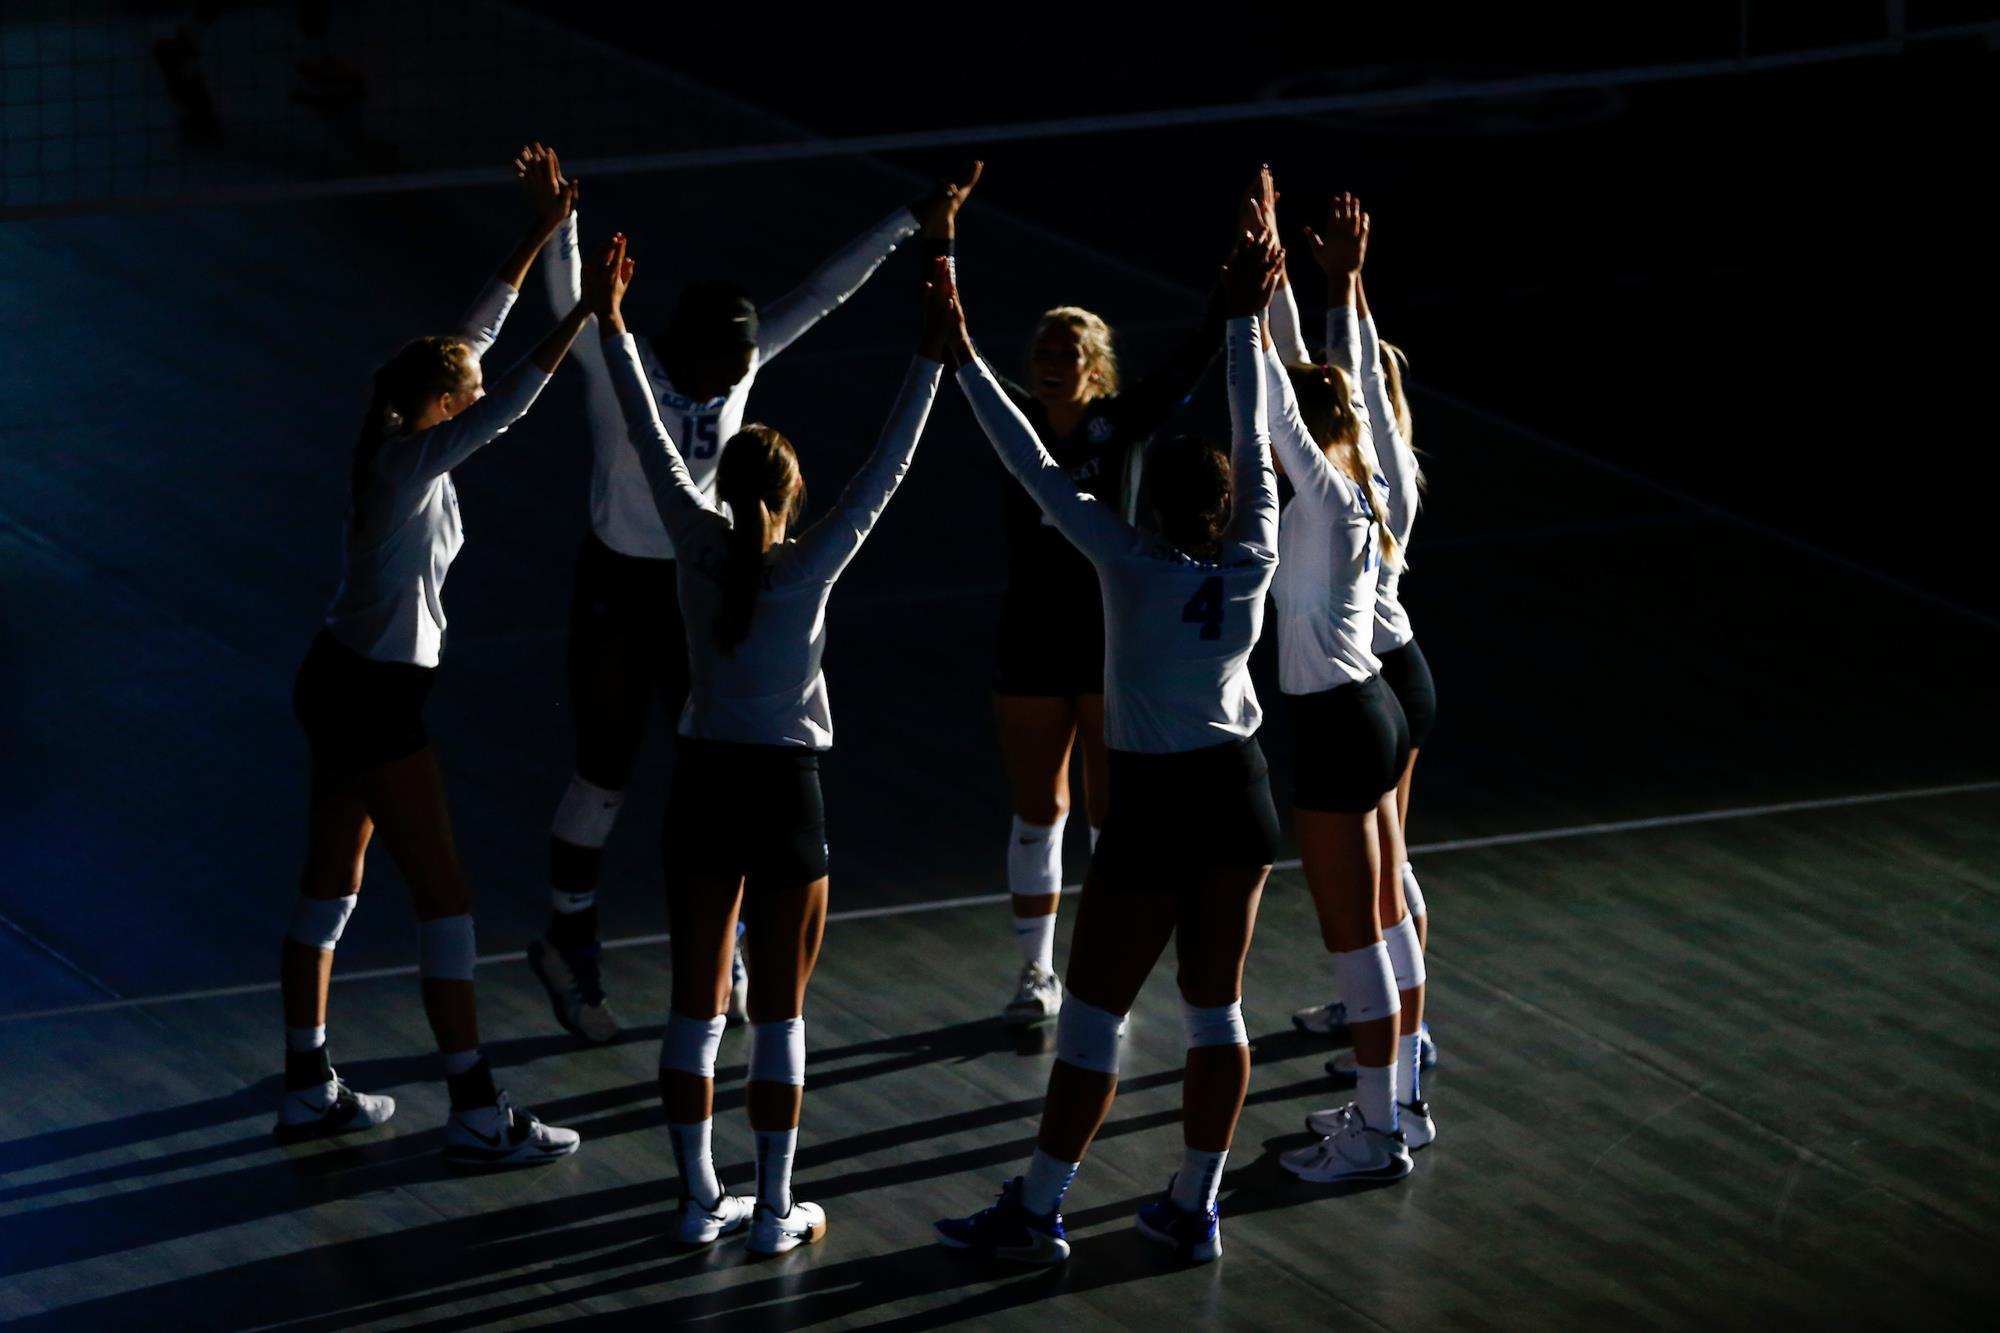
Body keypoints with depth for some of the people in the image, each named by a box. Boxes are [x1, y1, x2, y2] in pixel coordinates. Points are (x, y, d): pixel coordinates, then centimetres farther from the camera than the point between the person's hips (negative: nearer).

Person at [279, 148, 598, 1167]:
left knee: (331, 886, 15)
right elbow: (509, 404, -33)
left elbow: (476, 332, 10)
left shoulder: (395, 440, 3)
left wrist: (540, 236, 11)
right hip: (374, 699, -10)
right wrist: (587, 316, -34)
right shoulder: (413, 463, -21)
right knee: (444, 894, -5)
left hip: (339, 685, 10)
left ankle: (308, 1089, 23)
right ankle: (476, 1113, -3)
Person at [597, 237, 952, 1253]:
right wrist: (930, 360, -11)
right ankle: (775, 1210, 6)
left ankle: (700, 1198, 13)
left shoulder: (699, 547, -5)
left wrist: (613, 328, 8)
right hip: (782, 790, -3)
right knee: (779, 1013, 3)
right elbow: (886, 470, -12)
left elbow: (652, 443, 2)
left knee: (696, 1004, 9)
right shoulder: (810, 565, -12)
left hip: (704, 785, 3)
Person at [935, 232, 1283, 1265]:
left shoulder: (1135, 567, -17)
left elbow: (1038, 472, -17)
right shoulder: (1254, 561, -7)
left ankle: (1035, 1213, 8)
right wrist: (1243, 322, 10)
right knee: (1217, 1009, 11)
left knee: (1094, 1016, 2)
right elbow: (1253, 440, 2)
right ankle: (1194, 1209, 18)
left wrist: (965, 365, -14)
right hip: (1238, 794, 5)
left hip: (1153, 809, -5)